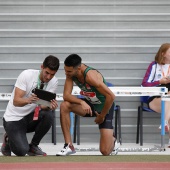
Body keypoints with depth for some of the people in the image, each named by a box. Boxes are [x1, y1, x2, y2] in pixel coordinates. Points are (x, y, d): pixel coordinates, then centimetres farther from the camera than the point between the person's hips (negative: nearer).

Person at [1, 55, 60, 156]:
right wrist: (28, 100, -44)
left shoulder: (54, 81, -6)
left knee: (48, 115, -29)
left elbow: (43, 106, -13)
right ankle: (8, 140, 12)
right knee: (21, 151, -25)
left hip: (31, 117, 4)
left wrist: (50, 106, -36)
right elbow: (16, 101, -23)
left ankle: (33, 146, -5)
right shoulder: (26, 75, -18)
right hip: (14, 119, -4)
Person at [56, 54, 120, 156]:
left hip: (104, 107, -6)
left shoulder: (90, 76, -33)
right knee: (64, 106, -24)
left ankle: (112, 140, 27)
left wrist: (101, 116, -21)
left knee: (105, 151, -12)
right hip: (89, 104, 6)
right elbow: (66, 95, -17)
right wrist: (81, 102, -36)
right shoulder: (70, 73, -14)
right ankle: (69, 146, -15)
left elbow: (111, 96, -33)